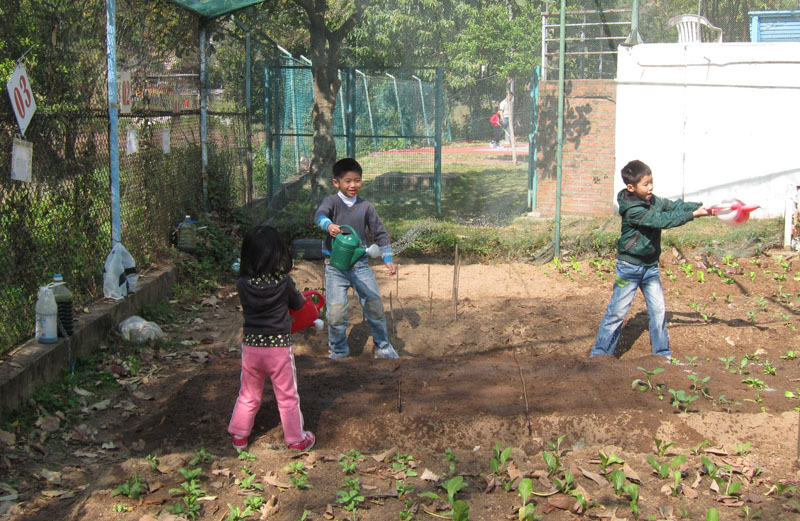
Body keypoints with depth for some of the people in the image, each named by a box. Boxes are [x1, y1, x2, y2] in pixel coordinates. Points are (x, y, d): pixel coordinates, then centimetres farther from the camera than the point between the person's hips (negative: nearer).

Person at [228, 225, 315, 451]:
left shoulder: (243, 284, -10)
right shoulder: (283, 282, -15)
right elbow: (298, 303, 2)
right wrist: (301, 296, 25)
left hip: (251, 346, 2)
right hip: (279, 346, -2)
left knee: (248, 396, 20)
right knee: (287, 397, 12)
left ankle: (239, 436, 30)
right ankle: (296, 439, 24)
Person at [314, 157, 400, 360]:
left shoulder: (366, 206, 6)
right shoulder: (332, 201, -2)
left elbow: (380, 233, 13)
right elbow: (319, 214, -24)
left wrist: (388, 259, 8)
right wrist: (329, 225, -46)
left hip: (360, 263, 2)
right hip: (335, 265, -2)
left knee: (374, 305, 1)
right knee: (336, 311, -7)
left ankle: (382, 346, 21)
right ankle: (338, 350, 16)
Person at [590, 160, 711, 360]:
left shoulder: (653, 201, 3)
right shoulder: (632, 210, -22)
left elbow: (674, 206, 2)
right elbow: (662, 221, -28)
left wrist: (700, 206, -15)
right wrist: (693, 215, -29)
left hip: (650, 266, 7)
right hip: (629, 266, -7)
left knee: (658, 309, 8)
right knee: (617, 311, -3)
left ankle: (662, 352, 19)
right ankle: (600, 354, 5)